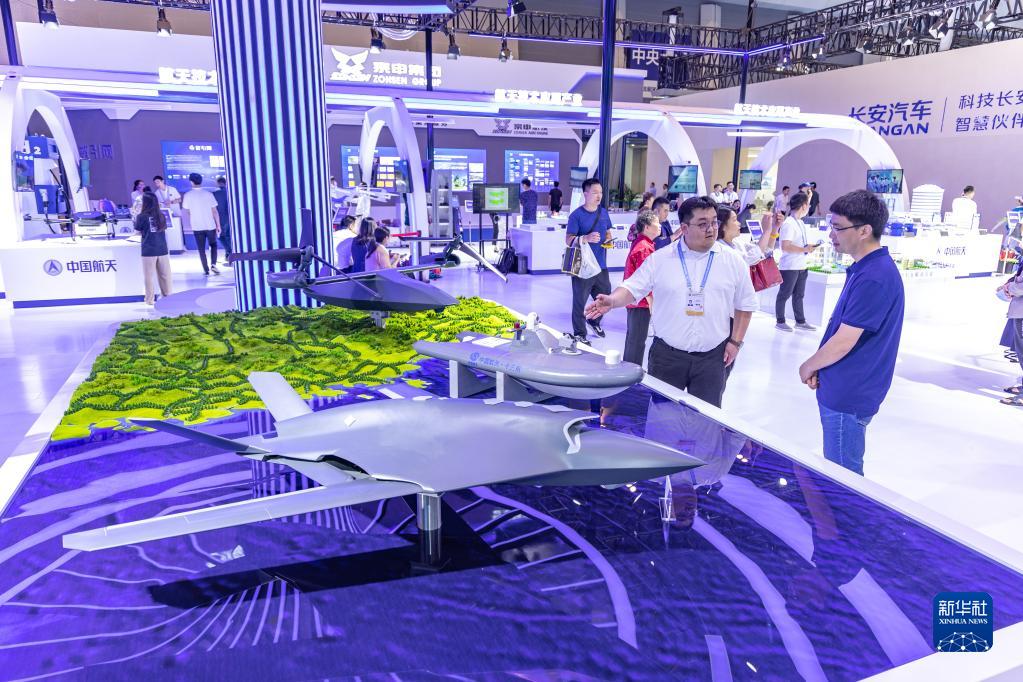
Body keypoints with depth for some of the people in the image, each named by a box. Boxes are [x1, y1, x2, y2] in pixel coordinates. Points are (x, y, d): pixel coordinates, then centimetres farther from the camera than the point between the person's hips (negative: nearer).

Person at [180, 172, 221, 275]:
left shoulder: (187, 195, -2)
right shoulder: (208, 194, -5)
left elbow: (188, 211, 4)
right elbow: (215, 211, -5)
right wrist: (218, 225, 1)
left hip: (197, 226, 0)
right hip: (210, 225, 0)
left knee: (201, 249, 10)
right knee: (213, 245, 18)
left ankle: (206, 269, 8)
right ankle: (213, 264, -1)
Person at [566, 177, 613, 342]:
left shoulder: (604, 212, 8)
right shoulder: (576, 215, -10)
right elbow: (568, 240, -12)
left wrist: (608, 241, -3)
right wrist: (586, 238, -28)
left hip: (601, 265, 6)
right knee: (580, 300, 1)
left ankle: (594, 321, 42)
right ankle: (579, 333, 16)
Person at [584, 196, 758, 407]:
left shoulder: (733, 261, 2)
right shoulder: (660, 259, -2)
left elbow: (745, 305, 10)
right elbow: (633, 288, -4)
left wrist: (735, 341, 3)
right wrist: (612, 300, -25)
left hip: (712, 358, 1)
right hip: (666, 355, 0)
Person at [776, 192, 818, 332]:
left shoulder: (800, 222, 11)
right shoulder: (789, 223, -17)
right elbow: (785, 247, -24)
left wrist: (809, 246, 5)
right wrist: (805, 249, -21)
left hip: (801, 266, 9)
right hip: (790, 267, -9)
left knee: (799, 295, 16)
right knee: (784, 295, 4)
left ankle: (800, 321, 25)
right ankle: (780, 321, 14)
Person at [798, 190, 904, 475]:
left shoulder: (874, 278, -24)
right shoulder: (865, 268, 9)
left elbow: (843, 343, -23)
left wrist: (808, 367, -6)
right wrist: (818, 367, 4)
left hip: (849, 396, -10)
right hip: (843, 390, 10)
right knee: (839, 469, 23)